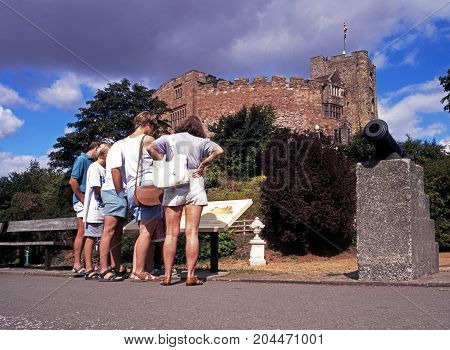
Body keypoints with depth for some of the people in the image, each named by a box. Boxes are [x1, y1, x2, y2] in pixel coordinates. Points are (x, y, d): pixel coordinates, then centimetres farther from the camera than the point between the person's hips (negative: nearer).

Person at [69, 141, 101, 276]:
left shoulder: (93, 162, 18)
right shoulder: (82, 159, -5)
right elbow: (73, 181, -14)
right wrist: (83, 200, -14)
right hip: (82, 201, -8)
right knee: (82, 233, -7)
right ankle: (77, 265, -2)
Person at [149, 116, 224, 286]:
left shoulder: (168, 139, 12)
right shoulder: (201, 141, 10)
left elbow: (152, 148, -4)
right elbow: (219, 151, -5)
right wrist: (202, 165, 2)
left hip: (173, 186, 1)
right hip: (194, 185, -1)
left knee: (171, 233, 3)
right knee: (192, 232, -1)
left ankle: (167, 275, 1)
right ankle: (191, 276, -4)